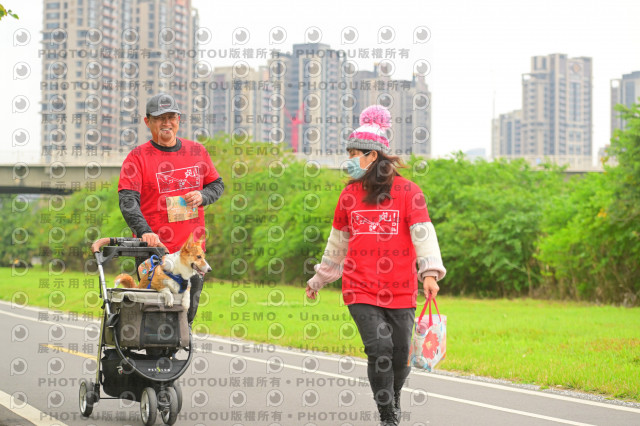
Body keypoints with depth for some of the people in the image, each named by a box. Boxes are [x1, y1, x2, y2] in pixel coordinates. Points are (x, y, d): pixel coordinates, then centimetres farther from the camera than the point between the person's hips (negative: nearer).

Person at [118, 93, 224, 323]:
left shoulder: (197, 151, 10)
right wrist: (144, 231, -31)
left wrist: (202, 196, -4)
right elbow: (128, 201, -14)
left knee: (188, 311, 9)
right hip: (154, 251, -4)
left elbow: (217, 184, 21)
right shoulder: (138, 157, -4)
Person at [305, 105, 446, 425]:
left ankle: (393, 400, 35)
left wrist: (430, 272, -26)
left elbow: (423, 233, -11)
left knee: (400, 354, 5)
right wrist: (318, 280, 27)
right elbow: (338, 242, 20)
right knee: (379, 348, -14)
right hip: (360, 288, 1)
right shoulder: (349, 195, 8)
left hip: (400, 291, -1)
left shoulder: (407, 192, -3)